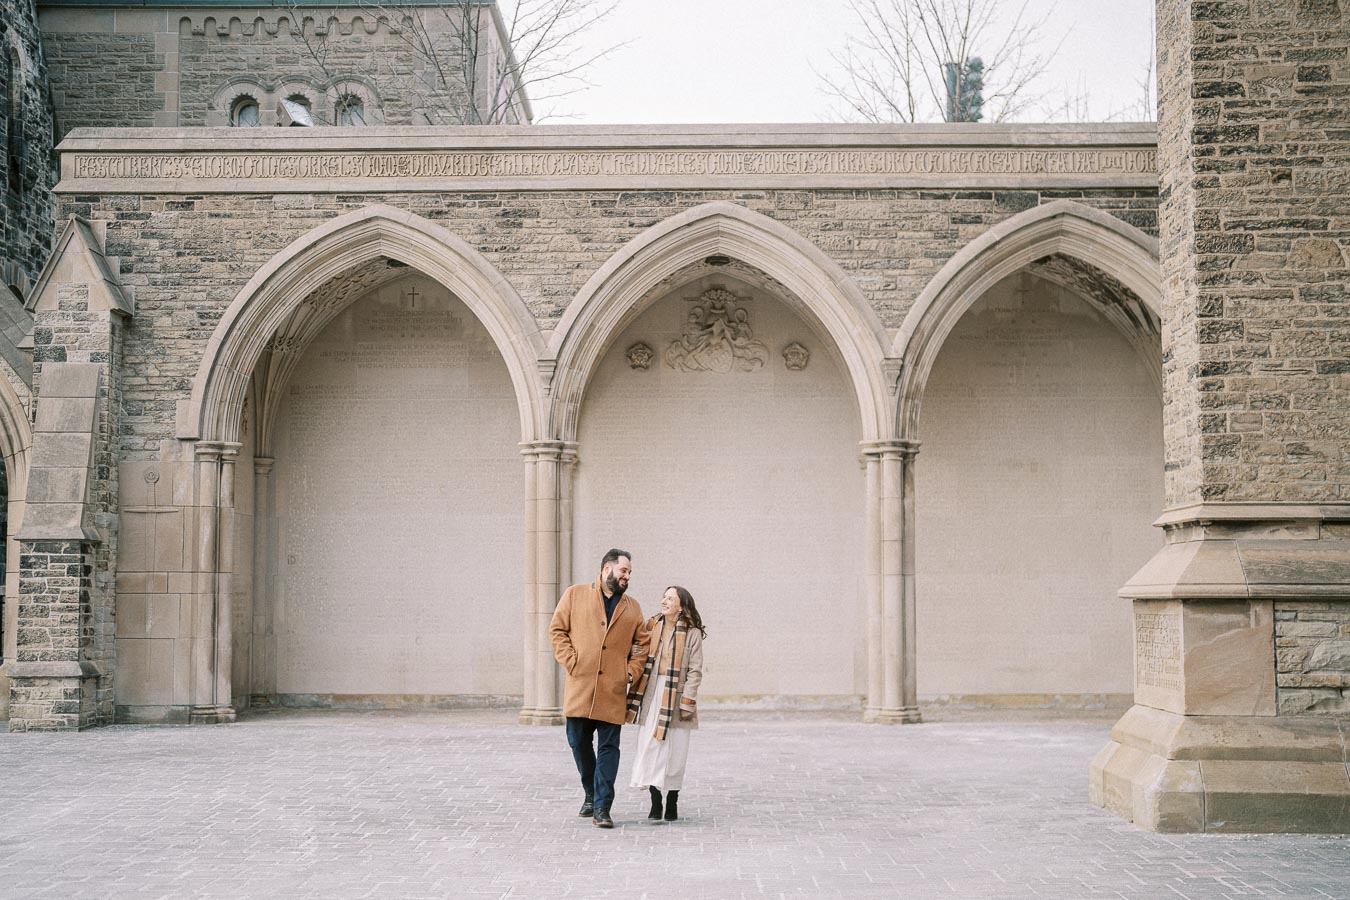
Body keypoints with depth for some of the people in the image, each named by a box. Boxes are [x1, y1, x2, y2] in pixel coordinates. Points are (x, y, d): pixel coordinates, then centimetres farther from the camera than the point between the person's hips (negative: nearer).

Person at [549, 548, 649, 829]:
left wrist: (632, 671, 3)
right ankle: (591, 795, 26)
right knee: (579, 742, 5)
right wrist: (571, 662, -6)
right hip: (580, 686, -1)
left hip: (613, 690, 1)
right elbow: (557, 629, 5)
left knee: (608, 747, -4)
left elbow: (642, 643, 17)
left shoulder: (632, 608, 14)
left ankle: (602, 808, -3)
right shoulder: (575, 595, 7)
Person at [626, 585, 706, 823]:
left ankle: (672, 803, 14)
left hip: (675, 696, -3)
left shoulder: (692, 633, -2)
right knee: (650, 748, 2)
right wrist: (636, 696, 5)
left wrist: (687, 702, -12)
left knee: (675, 751, 1)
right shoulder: (652, 627, 9)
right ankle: (655, 803, 11)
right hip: (651, 695, 3)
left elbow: (695, 671, -4)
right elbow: (641, 659, 12)